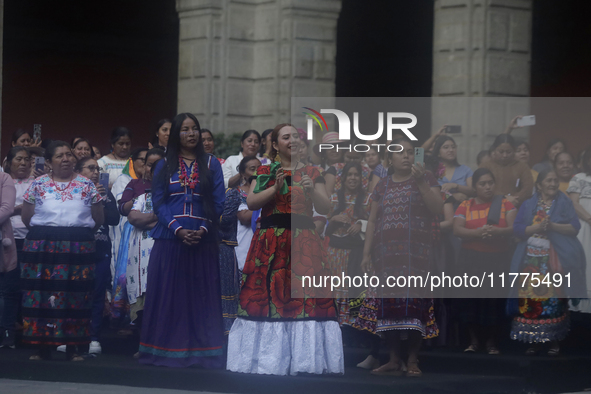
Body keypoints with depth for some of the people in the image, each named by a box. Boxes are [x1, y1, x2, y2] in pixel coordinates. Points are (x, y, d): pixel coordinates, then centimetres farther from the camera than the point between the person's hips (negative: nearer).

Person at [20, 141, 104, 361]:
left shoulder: (86, 185, 7)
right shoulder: (38, 185, 6)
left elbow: (98, 219, 10)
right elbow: (26, 217, 9)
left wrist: (81, 233, 11)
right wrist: (44, 233, 11)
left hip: (78, 249, 0)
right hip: (43, 248, 0)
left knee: (74, 297, -2)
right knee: (42, 296, -4)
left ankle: (72, 348, 4)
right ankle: (43, 348, 1)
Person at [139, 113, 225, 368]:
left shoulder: (211, 165, 9)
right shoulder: (164, 166, 9)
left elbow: (218, 203, 4)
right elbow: (158, 203, 2)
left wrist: (203, 229, -11)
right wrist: (178, 229, -12)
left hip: (203, 240, 0)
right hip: (169, 239, 0)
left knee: (201, 296, -1)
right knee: (168, 295, -1)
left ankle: (200, 353, 1)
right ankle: (167, 351, 3)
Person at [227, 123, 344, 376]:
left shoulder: (311, 173, 14)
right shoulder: (264, 173, 13)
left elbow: (325, 208, 5)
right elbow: (251, 202, -1)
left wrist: (311, 190, -12)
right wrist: (275, 188, -13)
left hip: (303, 243, 1)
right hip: (270, 241, 0)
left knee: (305, 298, -7)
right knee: (266, 297, -6)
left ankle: (303, 360, -5)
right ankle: (267, 358, -2)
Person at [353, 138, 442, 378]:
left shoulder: (426, 179, 8)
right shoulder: (383, 186, 16)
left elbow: (438, 210, -6)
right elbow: (372, 221, 14)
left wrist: (421, 183, -15)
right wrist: (367, 253, 6)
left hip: (416, 254, -3)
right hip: (387, 254, 3)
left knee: (413, 303, -10)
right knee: (387, 304, -1)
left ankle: (413, 360, -5)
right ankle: (394, 360, 5)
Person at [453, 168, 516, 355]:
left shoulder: (505, 204, 7)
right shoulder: (465, 206, 7)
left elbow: (514, 228, -1)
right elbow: (457, 230, -4)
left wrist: (498, 231, -21)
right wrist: (477, 232, -21)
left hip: (498, 259, 0)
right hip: (472, 259, 1)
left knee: (495, 301, -5)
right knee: (471, 299, -5)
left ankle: (493, 343, 6)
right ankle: (474, 340, 8)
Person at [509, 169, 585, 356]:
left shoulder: (565, 203, 7)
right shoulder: (527, 205, 12)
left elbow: (575, 227, -2)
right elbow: (517, 229, 2)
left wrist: (553, 226, -16)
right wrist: (537, 227, -14)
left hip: (556, 260, -2)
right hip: (532, 260, 2)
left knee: (554, 300, -6)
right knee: (531, 300, -3)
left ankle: (555, 341, 1)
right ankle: (534, 340, 5)